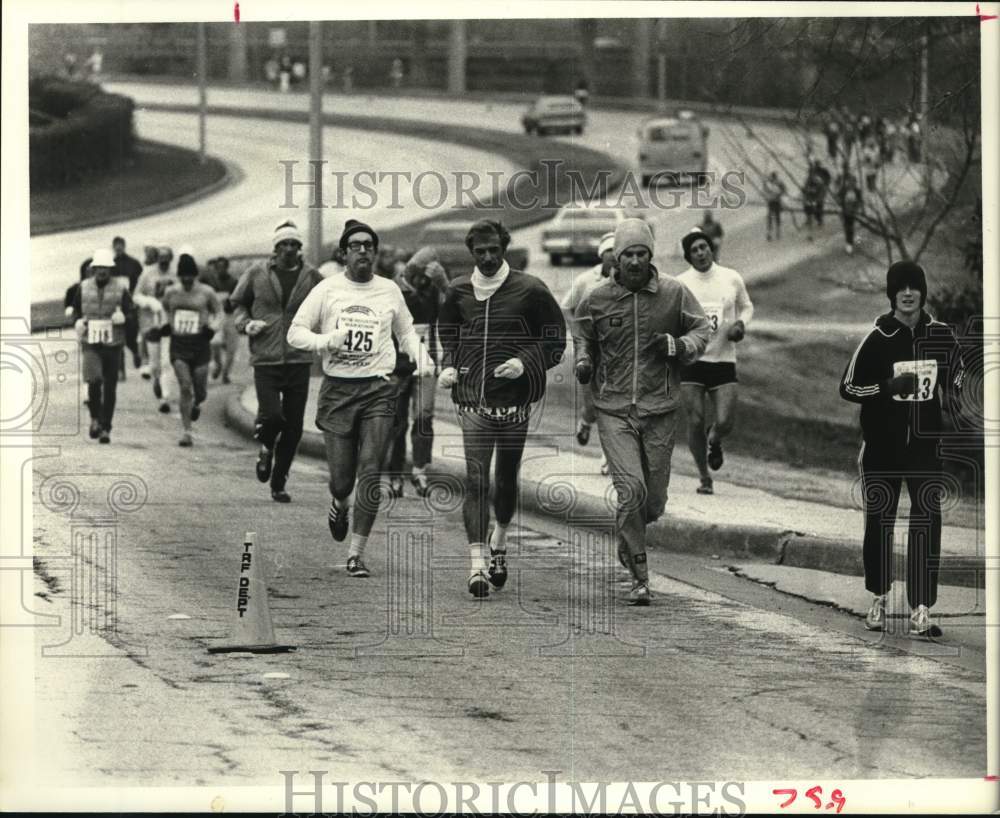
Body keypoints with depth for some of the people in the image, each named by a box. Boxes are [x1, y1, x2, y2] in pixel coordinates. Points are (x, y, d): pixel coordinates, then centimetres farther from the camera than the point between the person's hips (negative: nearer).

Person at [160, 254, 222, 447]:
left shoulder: (206, 292, -1)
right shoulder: (172, 292, 5)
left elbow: (219, 313, 8)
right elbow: (164, 308, 25)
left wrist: (212, 328, -10)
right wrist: (167, 325, 8)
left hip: (199, 343, -1)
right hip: (178, 344, 1)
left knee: (200, 390, 1)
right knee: (185, 388, -9)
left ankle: (197, 404, 41)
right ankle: (186, 432, -4)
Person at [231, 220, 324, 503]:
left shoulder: (312, 278, 3)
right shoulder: (257, 273, 2)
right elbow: (237, 302, 16)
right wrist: (246, 323, -3)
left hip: (299, 360, 2)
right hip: (265, 359, -2)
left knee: (293, 426, 3)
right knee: (272, 415, -17)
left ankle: (279, 483, 19)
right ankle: (266, 447, 19)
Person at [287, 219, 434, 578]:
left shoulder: (389, 291, 9)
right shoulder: (328, 290, 3)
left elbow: (406, 332, 25)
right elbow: (295, 332, 4)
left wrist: (421, 357, 6)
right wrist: (325, 341, -14)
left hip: (378, 389, 1)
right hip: (337, 389, -1)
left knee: (370, 472, -11)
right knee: (341, 477, -1)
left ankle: (357, 553, -5)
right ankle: (340, 504, 38)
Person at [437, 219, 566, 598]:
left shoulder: (529, 290, -2)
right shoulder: (458, 292, 6)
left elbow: (555, 340, 3)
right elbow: (447, 335, 23)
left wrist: (525, 363, -13)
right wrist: (448, 367, 4)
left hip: (514, 397, 0)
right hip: (472, 398, 0)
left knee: (506, 478, 11)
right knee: (476, 480, -10)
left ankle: (499, 542, 37)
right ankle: (477, 564, -16)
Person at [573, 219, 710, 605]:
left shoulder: (673, 293, -2)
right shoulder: (597, 300, 0)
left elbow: (701, 330, 7)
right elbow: (582, 335, 17)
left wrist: (676, 346, -13)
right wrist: (583, 362, -2)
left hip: (659, 410, 1)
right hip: (613, 410, -1)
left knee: (653, 501, 5)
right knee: (631, 489, -17)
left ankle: (627, 537, 41)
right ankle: (639, 576, -7)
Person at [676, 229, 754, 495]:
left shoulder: (732, 279, 2)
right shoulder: (680, 284, -2)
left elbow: (747, 306, 18)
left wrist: (741, 323, -2)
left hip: (724, 360, 1)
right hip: (691, 360, -1)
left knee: (724, 423, -8)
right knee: (695, 421, -4)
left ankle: (714, 441, 31)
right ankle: (704, 478, 13)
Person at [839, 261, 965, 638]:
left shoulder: (941, 335, 1)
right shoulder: (877, 339, -8)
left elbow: (956, 373, 19)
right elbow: (848, 387, -6)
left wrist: (954, 397, 6)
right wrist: (887, 387, -20)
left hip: (926, 445, 1)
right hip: (882, 447, -1)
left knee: (926, 526, -7)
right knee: (879, 522, 10)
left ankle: (920, 611, -8)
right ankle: (878, 599, 29)